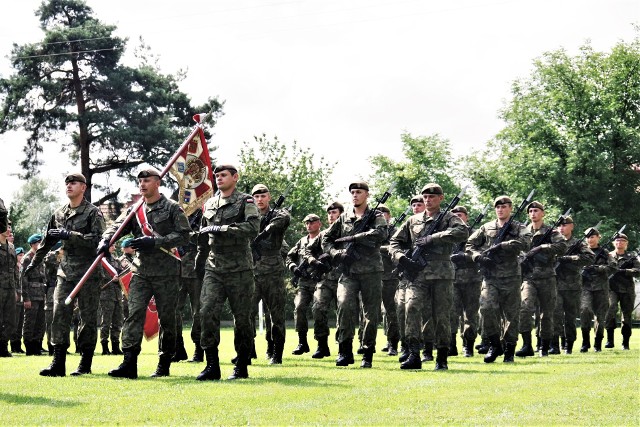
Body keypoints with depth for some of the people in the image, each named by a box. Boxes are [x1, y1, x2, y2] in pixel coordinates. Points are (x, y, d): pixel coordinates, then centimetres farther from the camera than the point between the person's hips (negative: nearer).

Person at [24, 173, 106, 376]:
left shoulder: (93, 213, -3)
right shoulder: (59, 214, 15)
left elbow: (97, 239, -16)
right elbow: (48, 240, 26)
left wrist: (68, 235, -19)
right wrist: (34, 262, 31)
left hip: (88, 273, -5)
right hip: (65, 273, 5)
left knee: (88, 318, -1)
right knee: (60, 315, -5)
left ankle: (85, 363, 6)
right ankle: (58, 363, -6)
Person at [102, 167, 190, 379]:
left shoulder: (172, 208, 0)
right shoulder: (135, 210, 13)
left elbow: (183, 235, -8)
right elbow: (117, 226, 3)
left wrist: (154, 242, -17)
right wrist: (106, 241, -19)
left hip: (166, 272, -3)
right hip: (141, 271, 4)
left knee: (166, 318, 3)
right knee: (134, 314, -9)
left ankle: (164, 365, 13)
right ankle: (129, 364, -15)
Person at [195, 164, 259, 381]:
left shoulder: (245, 202, -1)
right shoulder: (209, 204, 16)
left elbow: (253, 228, -18)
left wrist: (221, 229, -19)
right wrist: (199, 262, 25)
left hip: (239, 269, -4)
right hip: (213, 269, 4)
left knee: (242, 318, 0)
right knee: (207, 312, -10)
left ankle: (241, 367, 10)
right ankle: (212, 365, -5)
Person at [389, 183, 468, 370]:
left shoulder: (449, 218, 7)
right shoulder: (413, 221, 18)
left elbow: (463, 232, -14)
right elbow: (395, 242, 21)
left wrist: (432, 238, -17)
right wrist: (402, 258, -1)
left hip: (442, 273, -2)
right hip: (417, 273, 2)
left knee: (441, 316, 0)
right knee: (412, 308, -17)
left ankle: (442, 359, 9)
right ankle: (414, 356, -17)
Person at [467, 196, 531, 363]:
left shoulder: (518, 228, 7)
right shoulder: (486, 228, 14)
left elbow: (525, 242, -14)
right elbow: (470, 244, 16)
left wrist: (501, 246, -19)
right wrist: (479, 256, -4)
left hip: (511, 277, -1)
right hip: (490, 276, 1)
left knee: (511, 313, 1)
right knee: (487, 308, -16)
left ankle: (509, 350, 11)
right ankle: (495, 344, -2)